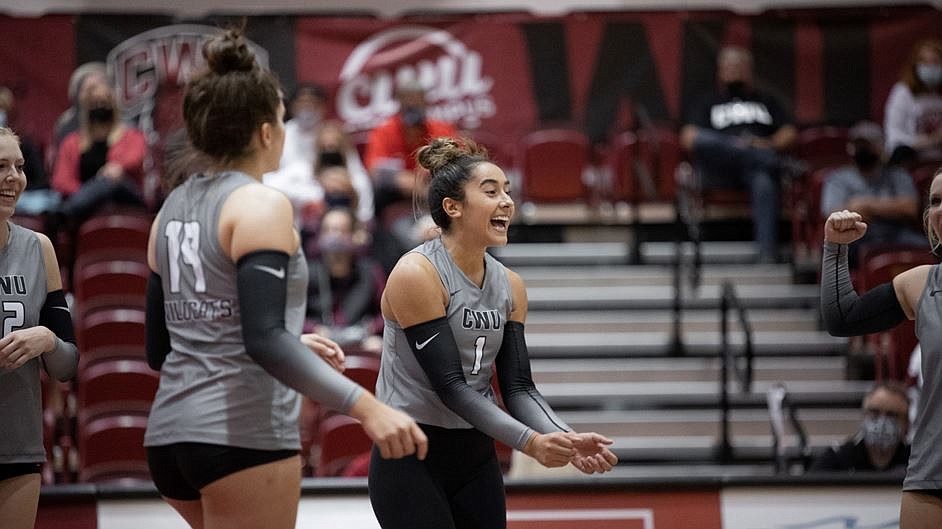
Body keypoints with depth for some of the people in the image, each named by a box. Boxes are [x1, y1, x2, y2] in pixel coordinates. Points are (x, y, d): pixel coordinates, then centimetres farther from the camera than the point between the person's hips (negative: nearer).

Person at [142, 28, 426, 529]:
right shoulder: (260, 205, -10)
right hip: (243, 436, -8)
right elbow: (264, 339, -22)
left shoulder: (172, 209, 14)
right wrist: (366, 407, -29)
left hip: (170, 435, 8)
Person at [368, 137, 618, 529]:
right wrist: (529, 442, -29)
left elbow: (518, 387, 2)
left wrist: (566, 441, -17)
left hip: (476, 459, 7)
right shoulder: (416, 275, -15)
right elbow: (450, 386, -21)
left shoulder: (510, 286, 6)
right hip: (410, 460, -7)